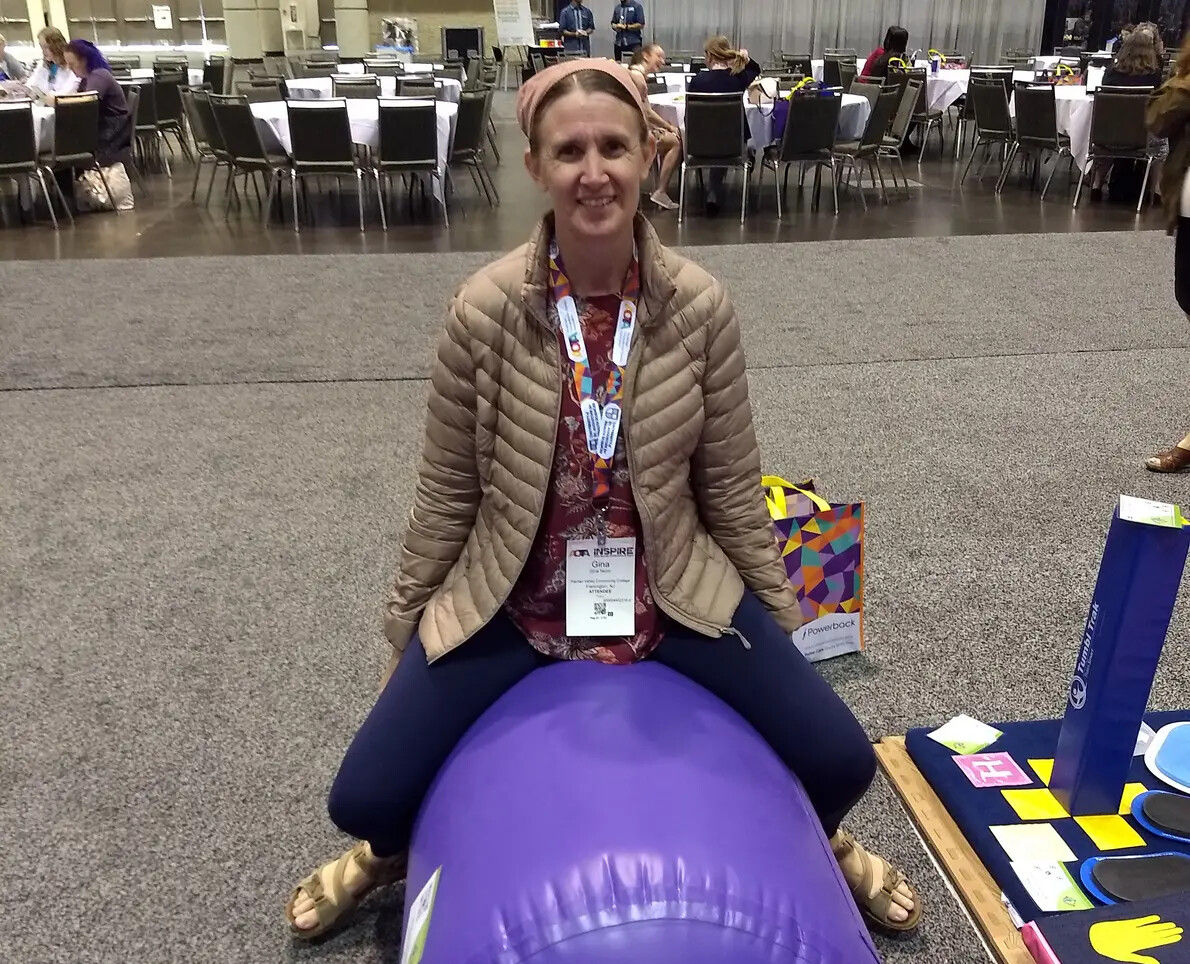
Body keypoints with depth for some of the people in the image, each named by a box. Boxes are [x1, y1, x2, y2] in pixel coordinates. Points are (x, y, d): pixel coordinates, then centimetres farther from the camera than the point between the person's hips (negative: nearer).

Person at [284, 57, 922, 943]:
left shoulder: (701, 307, -12)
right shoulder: (484, 312, -15)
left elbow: (732, 489, -1)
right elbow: (447, 494, -3)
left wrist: (781, 623, 7)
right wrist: (406, 631, 6)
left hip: (676, 592, 1)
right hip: (509, 597, 0)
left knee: (840, 763, -5)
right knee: (364, 796, -7)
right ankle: (392, 854, 35)